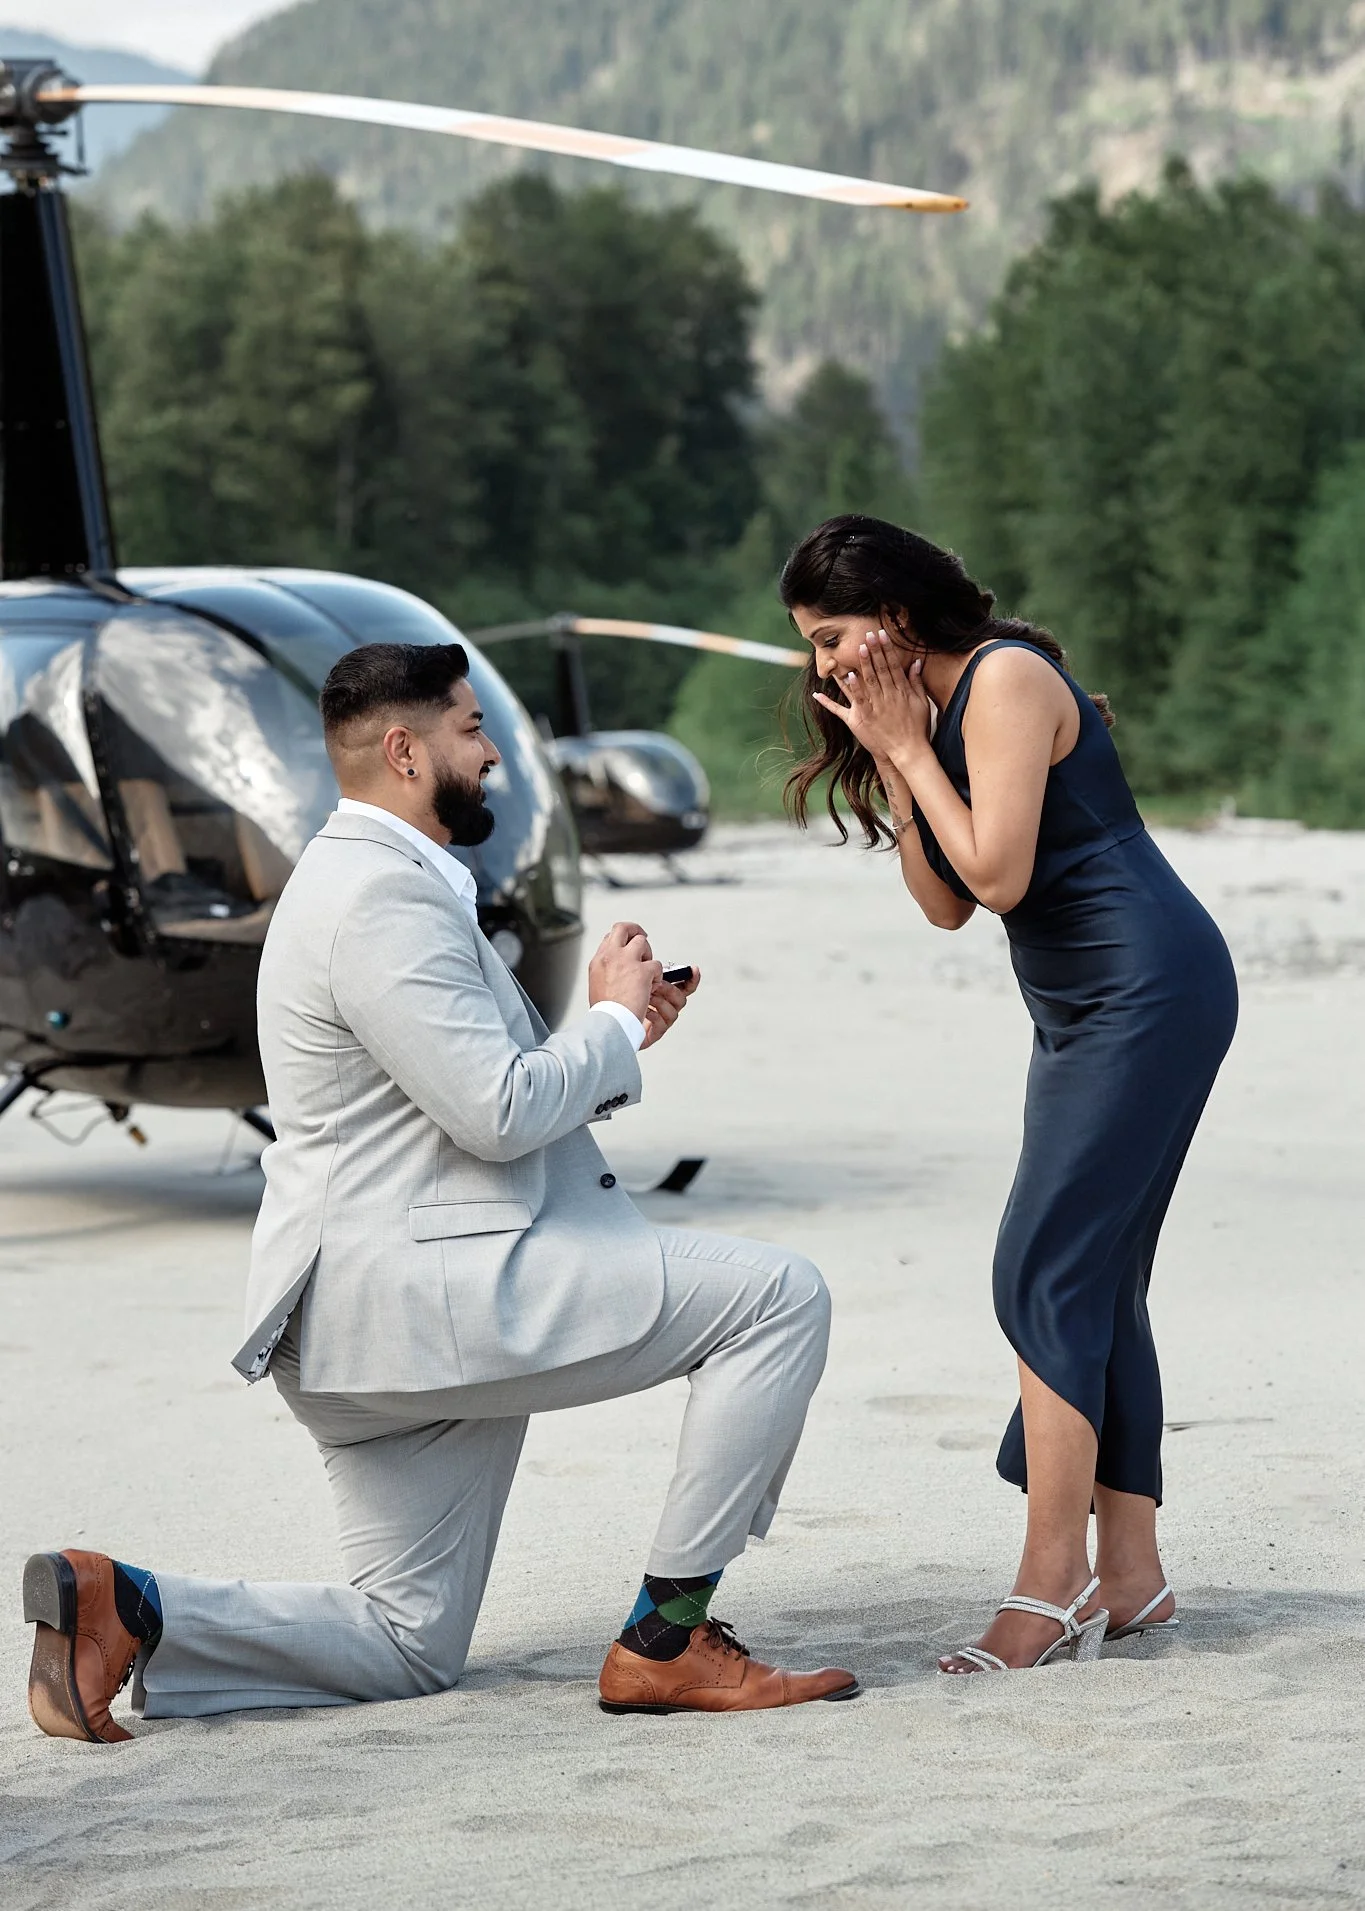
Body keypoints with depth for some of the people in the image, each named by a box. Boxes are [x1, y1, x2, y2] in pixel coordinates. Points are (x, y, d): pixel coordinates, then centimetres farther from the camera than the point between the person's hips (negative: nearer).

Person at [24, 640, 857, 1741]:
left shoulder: (387, 880, 22)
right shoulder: (383, 894, -13)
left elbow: (481, 1106, 27)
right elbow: (498, 1112, -21)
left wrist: (616, 1037, 12)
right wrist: (614, 1020, -4)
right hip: (415, 1290, -11)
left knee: (408, 1648, 14)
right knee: (779, 1297, -13)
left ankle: (125, 1612, 1)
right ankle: (667, 1642, -12)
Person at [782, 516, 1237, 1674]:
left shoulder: (1006, 677, -14)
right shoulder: (936, 711, 15)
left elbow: (997, 874, -21)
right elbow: (946, 905, 10)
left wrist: (910, 751, -12)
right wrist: (890, 763, 2)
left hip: (1148, 990, -10)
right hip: (1086, 1012, 10)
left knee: (1046, 1274, -14)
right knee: (1097, 1283, 8)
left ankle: (1053, 1583, -15)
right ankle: (1130, 1576, 10)